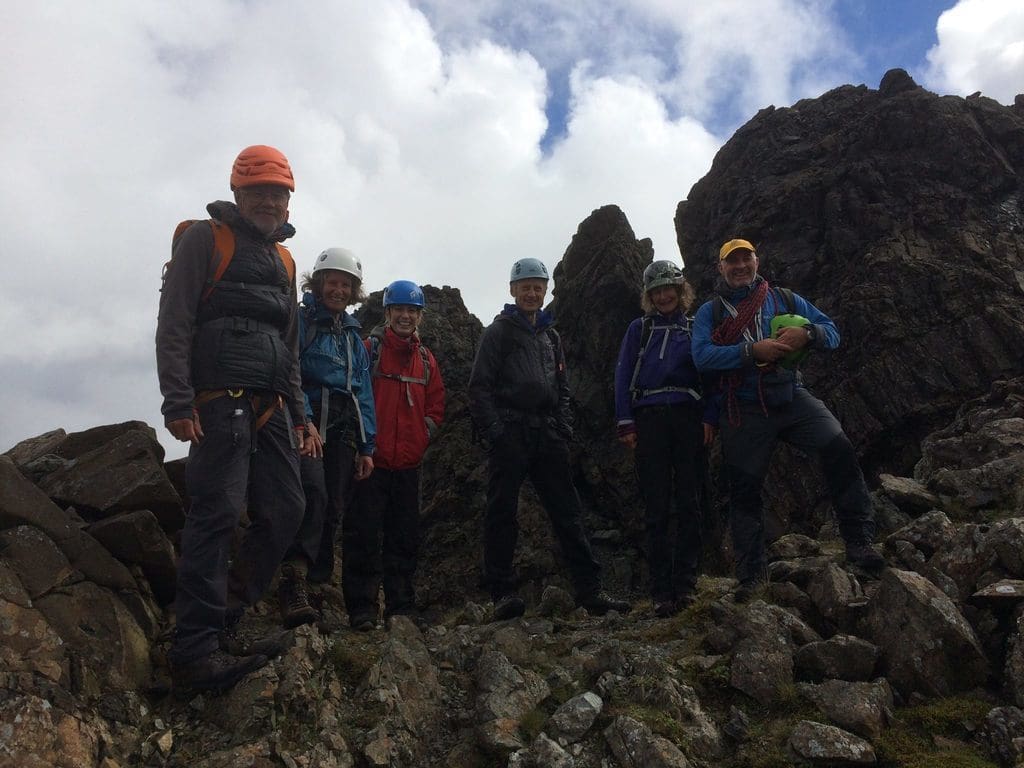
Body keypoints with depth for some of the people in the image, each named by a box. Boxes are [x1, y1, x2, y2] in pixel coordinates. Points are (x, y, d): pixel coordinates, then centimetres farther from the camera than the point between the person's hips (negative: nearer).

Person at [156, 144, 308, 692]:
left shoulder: (282, 260, 22)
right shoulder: (205, 240, 2)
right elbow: (173, 325, -7)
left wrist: (296, 414, 19)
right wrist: (178, 401, -16)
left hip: (270, 407, 7)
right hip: (219, 401, -7)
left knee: (285, 512, 2)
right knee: (217, 515, -13)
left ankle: (225, 617, 14)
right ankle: (194, 652, -8)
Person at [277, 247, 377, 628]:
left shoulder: (353, 335, 23)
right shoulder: (299, 320, 5)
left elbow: (363, 393, 21)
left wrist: (367, 446, 14)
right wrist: (304, 420, -23)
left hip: (343, 429, 6)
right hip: (306, 422, -6)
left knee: (333, 509, 2)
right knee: (313, 493, -27)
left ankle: (315, 584, 10)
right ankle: (293, 581, -30)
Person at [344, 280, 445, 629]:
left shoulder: (426, 359, 13)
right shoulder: (369, 349, -1)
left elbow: (436, 406, 18)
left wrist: (421, 437, 4)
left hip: (408, 463, 5)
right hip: (371, 459, -5)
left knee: (405, 537, 10)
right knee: (365, 535, -3)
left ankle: (401, 607, 20)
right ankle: (361, 609, 7)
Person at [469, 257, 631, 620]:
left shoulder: (550, 336, 21)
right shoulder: (499, 331, 3)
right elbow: (480, 386, -4)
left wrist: (563, 429, 9)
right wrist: (494, 433, -13)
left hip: (546, 433, 5)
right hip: (510, 432, -5)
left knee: (568, 512, 3)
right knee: (502, 514, -3)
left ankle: (589, 591, 6)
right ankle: (503, 593, 4)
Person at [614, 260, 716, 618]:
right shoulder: (639, 329, 14)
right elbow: (623, 375, 8)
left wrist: (710, 417, -4)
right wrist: (626, 424, -2)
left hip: (689, 417, 1)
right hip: (650, 418, -1)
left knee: (688, 502, 0)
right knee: (656, 505, -3)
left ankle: (685, 585, 7)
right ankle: (662, 592, -1)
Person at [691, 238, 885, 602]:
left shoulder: (784, 299, 14)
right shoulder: (709, 312, 7)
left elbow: (832, 331, 11)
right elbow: (702, 355, -11)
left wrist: (807, 333, -12)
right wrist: (752, 351, -21)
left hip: (793, 397, 1)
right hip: (745, 411, -1)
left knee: (839, 449, -23)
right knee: (744, 490, 2)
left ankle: (859, 540, -11)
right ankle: (751, 576, 12)